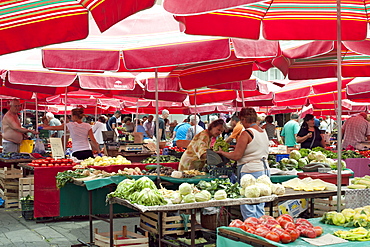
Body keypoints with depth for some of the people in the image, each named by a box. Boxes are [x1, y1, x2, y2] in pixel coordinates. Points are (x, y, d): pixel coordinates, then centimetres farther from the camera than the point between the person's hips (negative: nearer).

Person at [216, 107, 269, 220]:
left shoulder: (246, 133, -13)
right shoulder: (263, 132, 11)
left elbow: (236, 156, -14)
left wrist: (221, 152, 1)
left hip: (251, 171, -8)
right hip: (265, 169, 9)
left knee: (248, 208, -1)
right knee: (260, 207, 15)